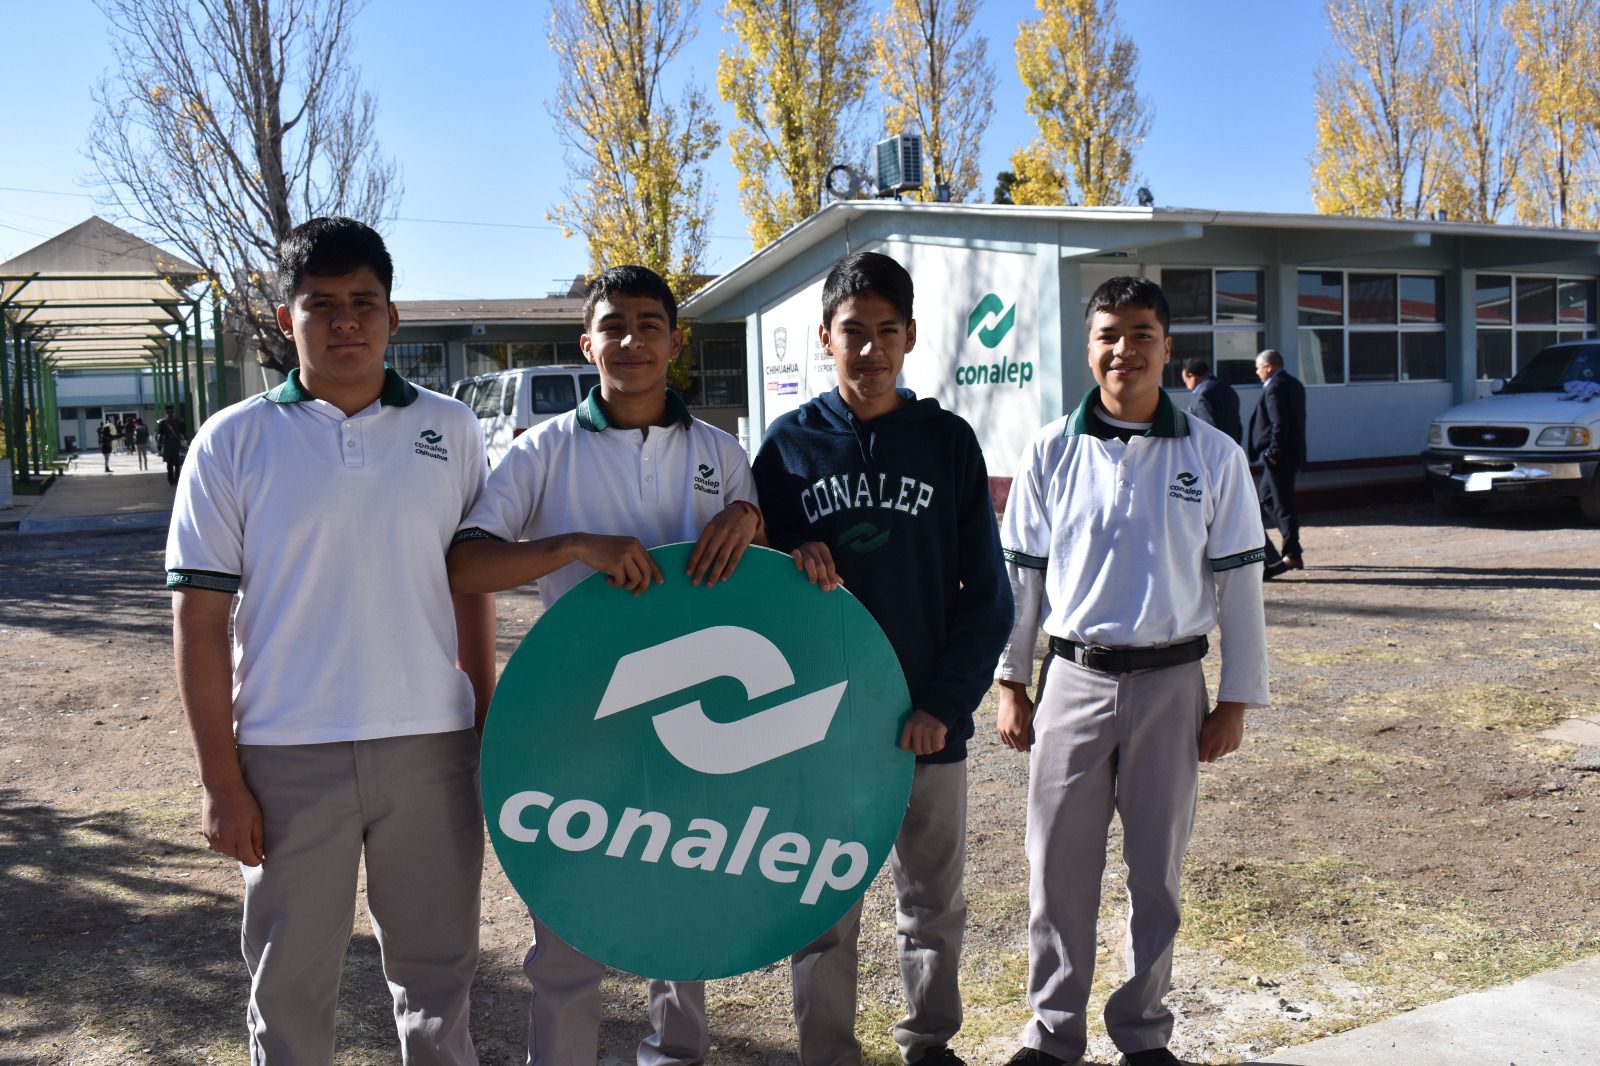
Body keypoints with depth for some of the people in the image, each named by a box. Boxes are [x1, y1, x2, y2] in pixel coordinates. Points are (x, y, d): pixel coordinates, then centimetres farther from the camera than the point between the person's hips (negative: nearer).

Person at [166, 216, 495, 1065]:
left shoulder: (450, 430, 4)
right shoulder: (233, 442, -2)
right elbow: (199, 620, -2)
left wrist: (487, 731, 8)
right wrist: (221, 780, -5)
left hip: (431, 747, 2)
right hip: (288, 757, -1)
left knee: (438, 972, 15)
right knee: (290, 987, 13)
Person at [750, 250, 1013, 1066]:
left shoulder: (949, 440, 0)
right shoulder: (789, 444, 0)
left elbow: (986, 593, -1)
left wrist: (946, 704, -11)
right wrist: (788, 562, -17)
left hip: (929, 721, 1)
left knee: (934, 905, 16)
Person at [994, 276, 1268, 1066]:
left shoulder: (1213, 456, -2)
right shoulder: (1052, 451, 0)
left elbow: (1238, 583, 1)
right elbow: (1020, 573, 5)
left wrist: (1236, 700, 0)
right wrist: (1011, 682, 4)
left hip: (1171, 684, 0)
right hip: (1073, 680, 1)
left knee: (1157, 870, 11)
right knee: (1059, 867, 7)